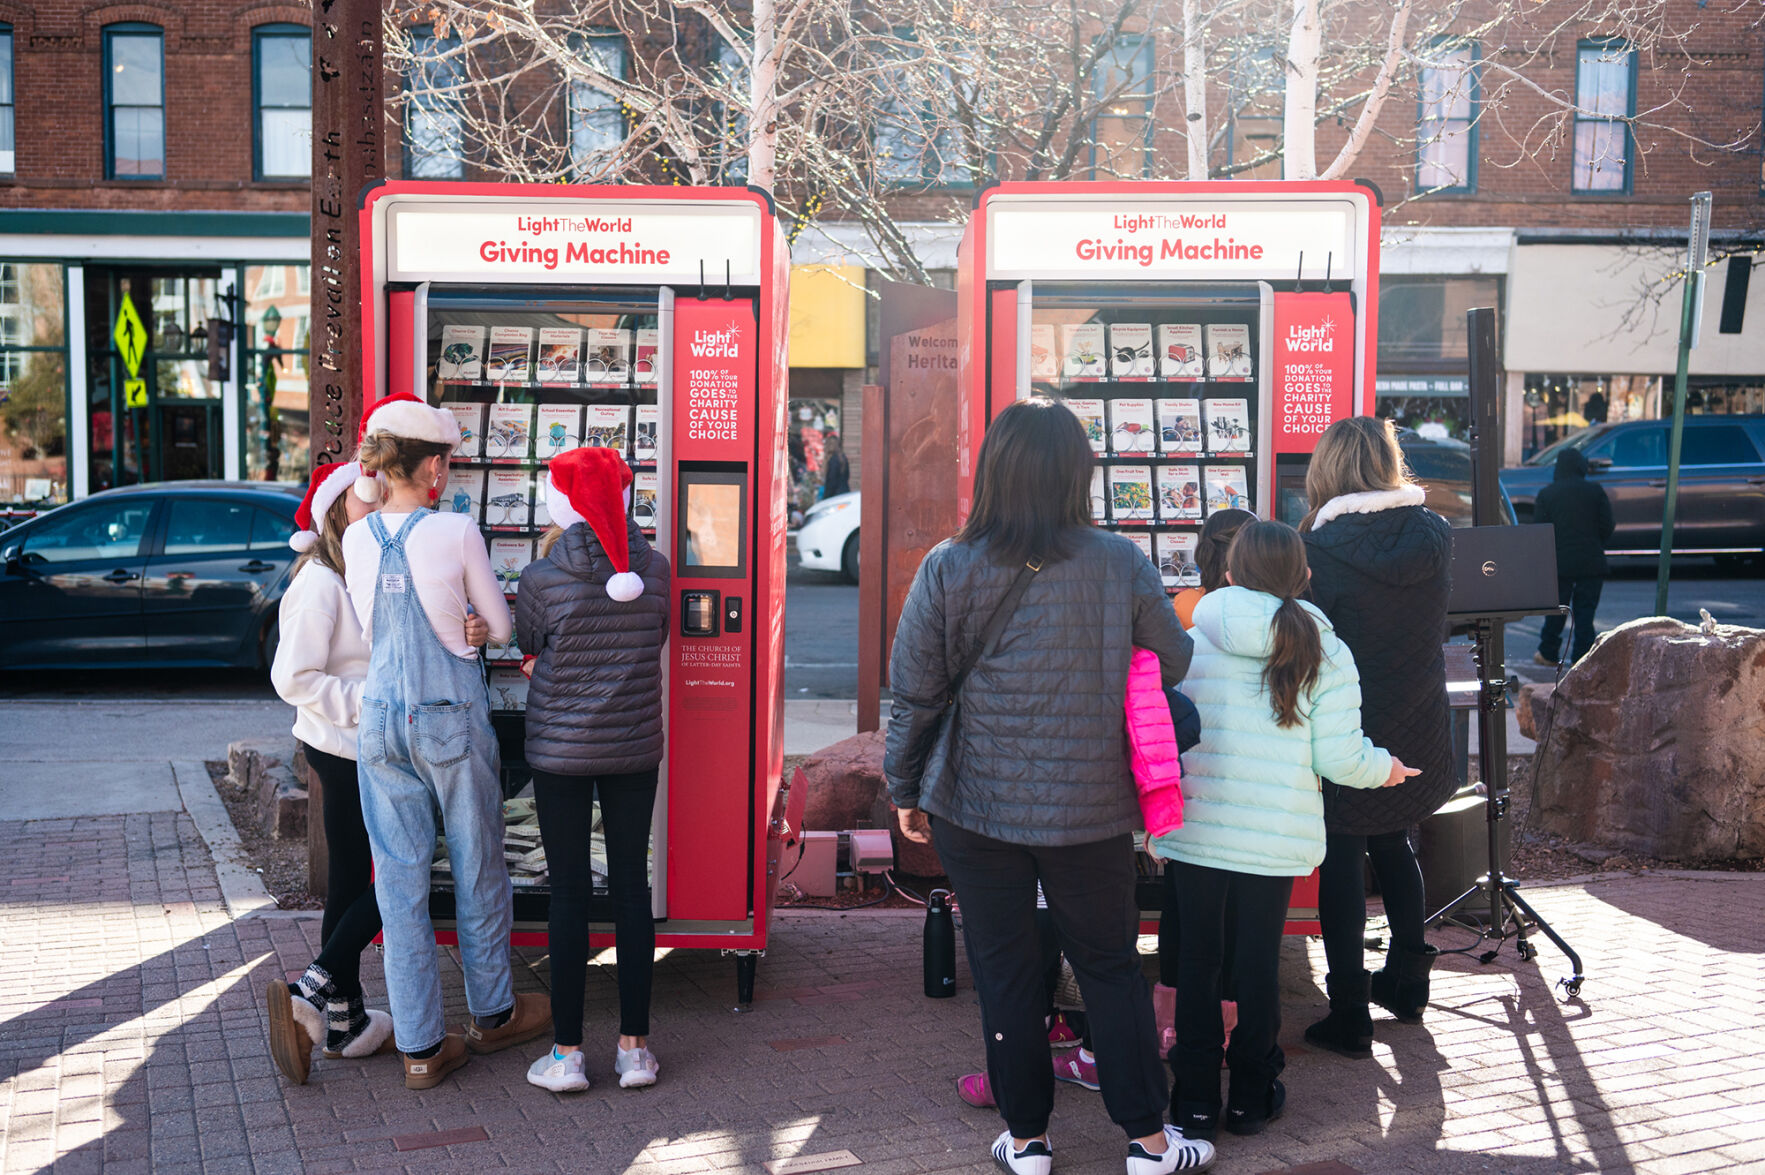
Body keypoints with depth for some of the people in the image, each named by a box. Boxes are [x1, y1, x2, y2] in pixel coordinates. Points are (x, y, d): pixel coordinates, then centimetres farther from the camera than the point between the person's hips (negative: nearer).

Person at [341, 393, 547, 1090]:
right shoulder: (456, 534, -13)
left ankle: (420, 1046, 14)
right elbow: (501, 629, -3)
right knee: (478, 870, 15)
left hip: (381, 720, 4)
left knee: (400, 880, 8)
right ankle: (492, 1013, 32)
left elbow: (370, 627, 10)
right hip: (453, 719, -3)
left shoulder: (356, 539, -1)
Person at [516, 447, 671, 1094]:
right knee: (631, 886, 10)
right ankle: (635, 1046, 16)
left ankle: (567, 1052, 11)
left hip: (561, 749, -2)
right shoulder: (654, 570, -4)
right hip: (635, 748, 2)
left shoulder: (542, 578, -13)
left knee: (568, 894, 5)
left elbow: (525, 648, 4)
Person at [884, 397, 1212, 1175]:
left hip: (977, 806, 0)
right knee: (1110, 968, 15)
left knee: (1003, 973, 13)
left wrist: (905, 790, 9)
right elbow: (1174, 664, 5)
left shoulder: (947, 569, -9)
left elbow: (913, 694, -4)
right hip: (1091, 810, 1)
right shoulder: (1121, 565, -8)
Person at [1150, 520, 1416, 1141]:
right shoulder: (1326, 655, -3)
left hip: (1196, 829, 0)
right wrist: (1384, 767, 16)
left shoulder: (1189, 644, -1)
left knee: (1198, 958, 11)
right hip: (1275, 838, 0)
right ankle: (1251, 1097, 23)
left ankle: (1196, 1100, 17)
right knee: (1259, 962, 12)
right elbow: (1340, 758, -5)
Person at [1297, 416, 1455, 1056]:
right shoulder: (1436, 534, -2)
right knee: (1393, 844, 23)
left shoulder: (1324, 547, -18)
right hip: (1418, 731, 5)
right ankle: (1408, 979, 36)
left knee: (1342, 864, 5)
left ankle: (1349, 1016, 8)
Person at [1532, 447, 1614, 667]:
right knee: (1585, 611, 5)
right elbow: (1608, 527, -1)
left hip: (1559, 562, 0)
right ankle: (1582, 657, 4)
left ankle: (1548, 653, 19)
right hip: (1591, 562, 0)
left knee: (1555, 610, 11)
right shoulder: (1595, 491, -1)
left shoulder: (1546, 494, -1)